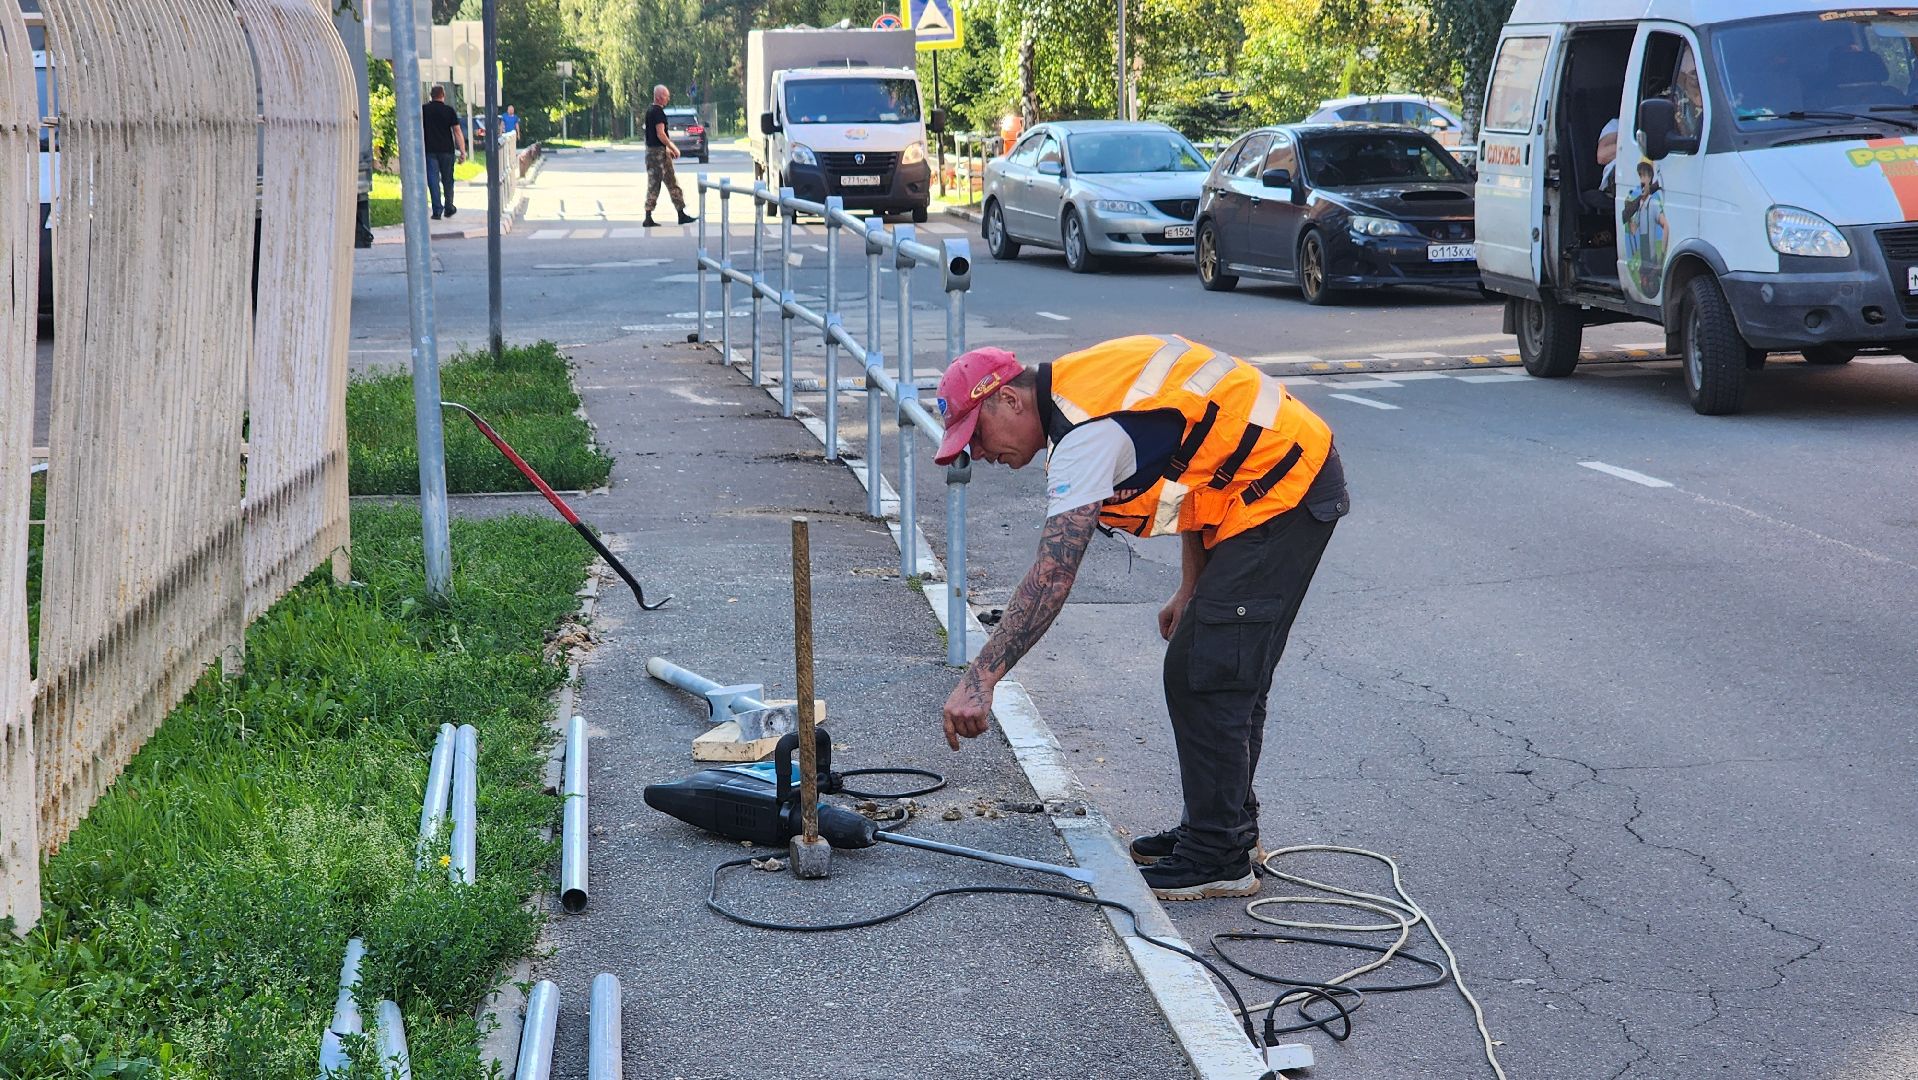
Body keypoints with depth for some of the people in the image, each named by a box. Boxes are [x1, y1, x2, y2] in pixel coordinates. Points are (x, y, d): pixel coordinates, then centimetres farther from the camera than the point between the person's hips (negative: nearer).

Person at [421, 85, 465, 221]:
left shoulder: (423, 110, 1)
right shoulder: (449, 110, -2)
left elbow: (418, 130, 5)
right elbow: (457, 131, -5)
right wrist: (462, 151, -3)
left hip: (429, 150, 0)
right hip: (447, 150, 0)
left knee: (433, 180, -1)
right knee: (447, 180, 14)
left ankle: (437, 210, -9)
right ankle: (448, 208, 22)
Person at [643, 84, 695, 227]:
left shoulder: (649, 111, 15)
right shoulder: (658, 112, -15)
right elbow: (660, 134, -21)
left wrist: (668, 149, 22)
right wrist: (673, 148, -13)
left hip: (650, 150, 9)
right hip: (659, 151, -9)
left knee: (653, 184, 8)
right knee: (672, 183, -2)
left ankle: (648, 218, 3)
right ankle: (681, 214, 3)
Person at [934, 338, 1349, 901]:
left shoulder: (1087, 430, -22)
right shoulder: (1084, 386, 9)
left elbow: (1052, 576, -30)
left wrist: (980, 679, -31)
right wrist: (1191, 589, 18)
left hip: (1282, 490, -11)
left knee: (1207, 680, -8)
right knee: (1197, 672, 16)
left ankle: (1218, 858, -2)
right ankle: (1226, 827, 27)